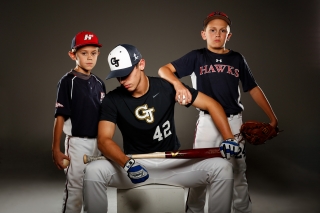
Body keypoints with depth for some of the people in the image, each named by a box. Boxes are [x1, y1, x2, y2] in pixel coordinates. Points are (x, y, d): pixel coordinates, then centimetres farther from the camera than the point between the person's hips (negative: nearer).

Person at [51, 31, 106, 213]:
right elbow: (60, 116, -12)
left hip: (98, 142, 6)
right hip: (77, 142, -6)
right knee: (75, 188, -2)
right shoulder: (68, 81, -9)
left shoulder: (99, 83, 7)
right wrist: (56, 149, -15)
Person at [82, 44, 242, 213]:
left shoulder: (167, 87, -6)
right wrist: (127, 164, -36)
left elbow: (211, 104, -3)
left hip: (173, 162, 1)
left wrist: (228, 138, -16)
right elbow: (104, 140, -16)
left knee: (222, 168, -20)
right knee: (93, 171, -27)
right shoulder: (112, 100, -6)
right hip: (135, 163, 0)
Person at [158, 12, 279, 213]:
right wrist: (179, 84, -27)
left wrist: (273, 117, 7)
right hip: (207, 121, -2)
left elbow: (254, 89, 10)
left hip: (234, 122, 2)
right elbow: (164, 70, -6)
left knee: (238, 174, 11)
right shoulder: (196, 57, 0)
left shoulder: (237, 59, 6)